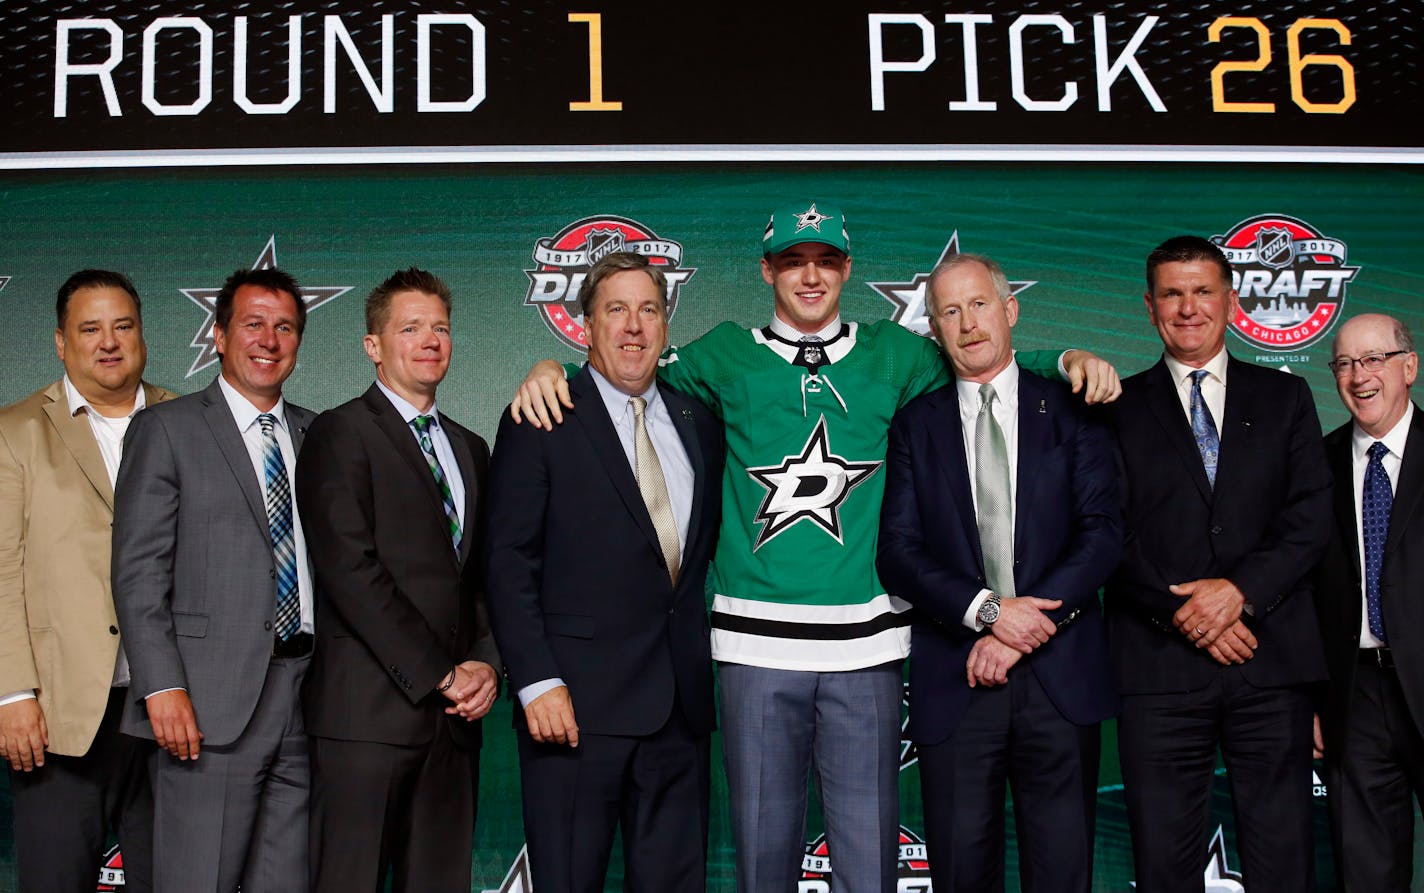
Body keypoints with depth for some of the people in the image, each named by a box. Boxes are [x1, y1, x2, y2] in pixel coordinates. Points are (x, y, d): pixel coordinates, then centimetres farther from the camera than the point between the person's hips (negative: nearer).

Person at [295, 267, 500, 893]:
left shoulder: (470, 449, 20)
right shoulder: (341, 433, -2)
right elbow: (351, 571, -12)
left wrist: (485, 663, 0)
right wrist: (439, 674, -12)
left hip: (453, 716, 6)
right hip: (369, 709, -6)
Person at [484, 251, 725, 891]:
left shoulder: (698, 422, 14)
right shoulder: (541, 423, -1)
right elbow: (509, 563, -6)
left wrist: (713, 664, 7)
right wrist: (536, 682, -14)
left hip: (682, 700, 5)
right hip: (577, 702, -4)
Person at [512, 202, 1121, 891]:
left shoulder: (893, 355, 12)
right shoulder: (727, 356, 9)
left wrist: (1071, 359, 3)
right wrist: (550, 370, -1)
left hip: (865, 641, 0)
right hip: (755, 642, 0)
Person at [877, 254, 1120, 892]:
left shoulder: (1071, 410, 7)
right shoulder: (915, 425, 9)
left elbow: (1103, 533, -2)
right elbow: (897, 552, 1)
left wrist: (1022, 632, -11)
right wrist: (986, 609, -14)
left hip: (1061, 677, 0)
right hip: (953, 679, 0)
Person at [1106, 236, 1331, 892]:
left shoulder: (1284, 398, 13)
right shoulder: (1120, 408, 9)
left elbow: (1311, 519, 3)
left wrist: (1240, 589, -12)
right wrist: (1183, 612, -11)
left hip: (1271, 664, 1)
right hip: (1159, 666, -1)